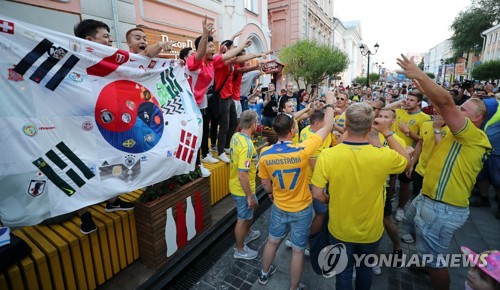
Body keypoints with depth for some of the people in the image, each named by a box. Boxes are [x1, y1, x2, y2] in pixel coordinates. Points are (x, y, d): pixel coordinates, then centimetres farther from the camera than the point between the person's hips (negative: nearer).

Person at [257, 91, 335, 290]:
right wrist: (330, 103, -2)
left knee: (272, 240, 26)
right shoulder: (302, 151, -29)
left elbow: (265, 183, -3)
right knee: (298, 250, 16)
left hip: (279, 207, 3)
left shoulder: (265, 154, -18)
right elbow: (327, 128, -16)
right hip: (302, 209, -3)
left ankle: (264, 273, 50)